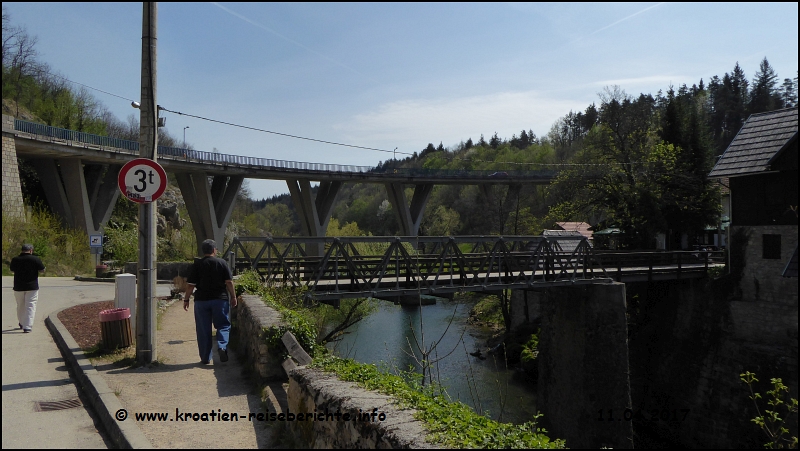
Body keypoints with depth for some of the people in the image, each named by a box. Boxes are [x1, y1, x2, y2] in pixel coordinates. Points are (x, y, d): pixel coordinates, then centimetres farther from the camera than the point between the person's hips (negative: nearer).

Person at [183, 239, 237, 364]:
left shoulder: (196, 264, 0)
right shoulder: (222, 263, -1)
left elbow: (191, 285, -1)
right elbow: (229, 282, -3)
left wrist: (186, 299, 9)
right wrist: (233, 297, 6)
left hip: (201, 300, 1)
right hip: (220, 299, -1)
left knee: (203, 330, 7)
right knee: (223, 325, 10)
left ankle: (205, 358, 10)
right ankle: (222, 346, -15)